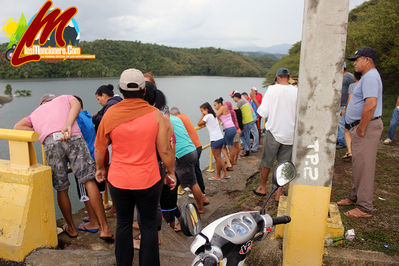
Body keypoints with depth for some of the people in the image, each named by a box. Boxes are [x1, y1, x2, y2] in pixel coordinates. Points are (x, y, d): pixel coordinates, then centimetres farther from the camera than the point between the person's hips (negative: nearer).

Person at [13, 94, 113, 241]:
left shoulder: (35, 113, 36)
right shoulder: (65, 98, 33)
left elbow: (17, 127, 19)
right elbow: (76, 104, 8)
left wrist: (39, 134, 16)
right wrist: (68, 125, -5)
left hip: (51, 143, 2)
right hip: (73, 138, -2)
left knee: (61, 189, 13)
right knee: (89, 181, -3)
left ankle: (71, 228, 28)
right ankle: (105, 229, -5)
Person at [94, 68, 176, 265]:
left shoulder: (110, 114, -6)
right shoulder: (156, 115, -10)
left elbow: (99, 148, 3)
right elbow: (165, 151, -8)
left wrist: (100, 168, 20)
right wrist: (171, 171, 8)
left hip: (118, 181, 2)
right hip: (149, 181, -1)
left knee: (123, 224, 19)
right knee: (149, 225, 12)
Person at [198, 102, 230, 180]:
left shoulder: (207, 116, -10)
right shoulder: (213, 115, 17)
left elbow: (199, 124, -5)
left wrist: (203, 115, -1)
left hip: (215, 140, -9)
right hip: (221, 138, 9)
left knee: (217, 158, 1)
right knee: (219, 157, 16)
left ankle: (218, 176, 12)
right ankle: (225, 174, 19)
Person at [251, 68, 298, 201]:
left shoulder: (272, 89, -9)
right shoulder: (296, 91, -3)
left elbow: (263, 112, -9)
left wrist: (254, 99, 3)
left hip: (273, 132, -2)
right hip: (290, 134, 2)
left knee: (266, 162, 15)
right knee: (284, 164, 11)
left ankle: (262, 187, 31)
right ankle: (279, 193, 16)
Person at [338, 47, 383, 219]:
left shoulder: (370, 77, -16)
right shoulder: (368, 76, 19)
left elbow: (371, 104, -29)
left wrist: (361, 129, -24)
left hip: (367, 127, -11)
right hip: (361, 126, 11)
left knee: (364, 166, -6)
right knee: (358, 164, 19)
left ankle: (365, 208, 3)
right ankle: (355, 197, 33)